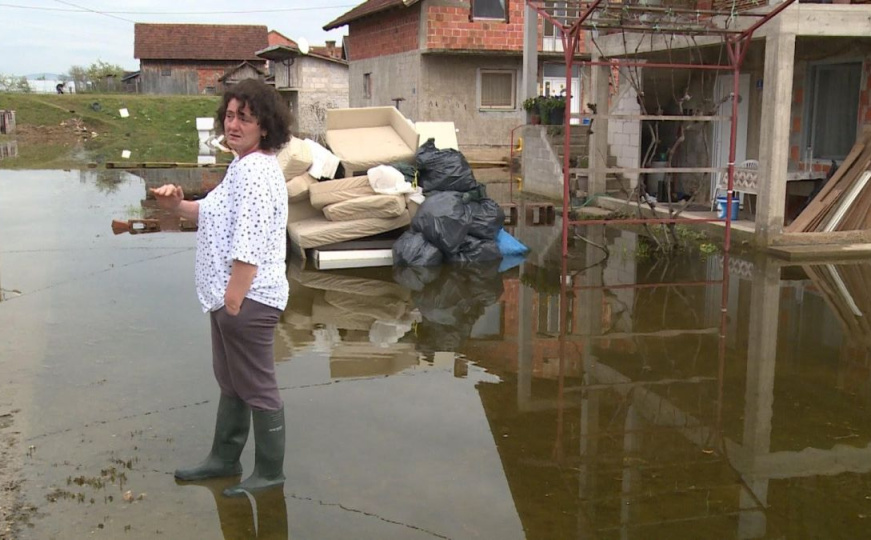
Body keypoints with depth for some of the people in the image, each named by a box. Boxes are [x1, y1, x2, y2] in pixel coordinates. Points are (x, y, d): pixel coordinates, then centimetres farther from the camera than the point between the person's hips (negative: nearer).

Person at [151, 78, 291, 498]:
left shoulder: (258, 172, -21)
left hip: (248, 300, -11)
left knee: (257, 388, 3)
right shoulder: (242, 166, 12)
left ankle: (270, 472, 19)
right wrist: (177, 206, 7)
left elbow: (249, 249, -26)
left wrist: (233, 300, -24)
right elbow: (216, 213, 24)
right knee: (231, 382, 22)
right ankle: (224, 459, 38)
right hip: (228, 295, 11)